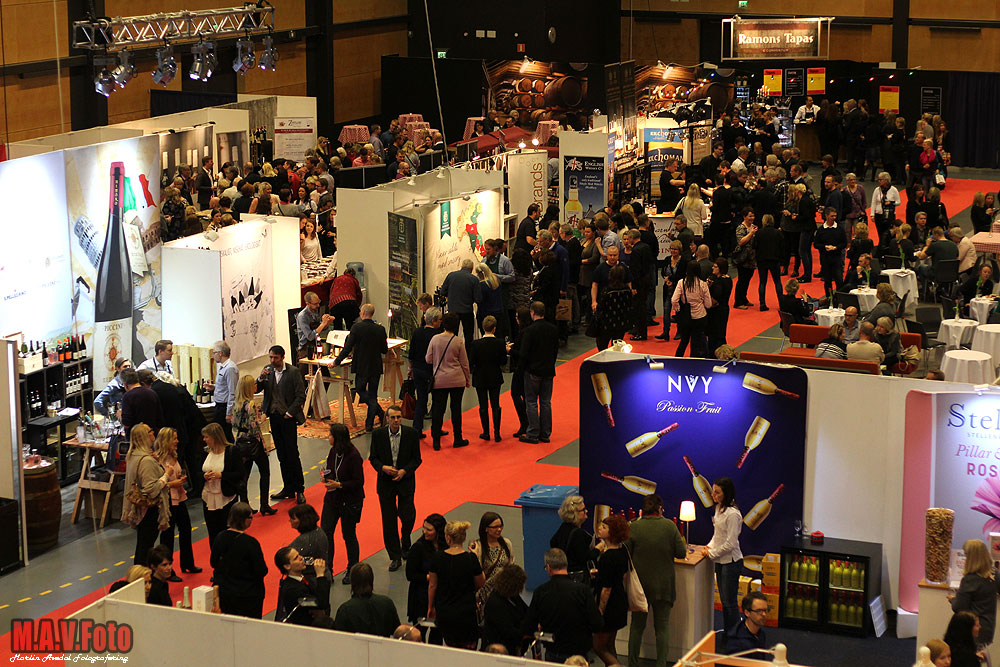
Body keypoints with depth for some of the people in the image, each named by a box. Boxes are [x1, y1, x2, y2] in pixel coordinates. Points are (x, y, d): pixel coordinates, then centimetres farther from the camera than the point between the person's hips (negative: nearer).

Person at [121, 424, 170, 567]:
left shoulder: (132, 456, 7)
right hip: (150, 509, -10)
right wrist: (166, 476, -14)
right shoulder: (146, 460, -24)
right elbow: (152, 488, -25)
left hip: (139, 509, 10)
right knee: (147, 546, -2)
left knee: (141, 544, 18)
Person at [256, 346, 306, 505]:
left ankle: (299, 490, 3)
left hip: (287, 418, -5)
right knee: (282, 455, 11)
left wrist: (289, 413, -12)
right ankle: (288, 488, 19)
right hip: (273, 417, 5)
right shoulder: (268, 370, 5)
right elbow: (256, 389, 4)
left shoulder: (293, 372, -10)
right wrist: (261, 378, -14)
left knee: (292, 454, -4)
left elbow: (301, 396, -9)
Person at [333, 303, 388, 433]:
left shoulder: (356, 327, -13)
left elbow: (348, 347, -13)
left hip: (361, 367, -3)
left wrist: (337, 361, -2)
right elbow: (385, 350, 2)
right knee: (372, 395, 12)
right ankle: (369, 425, 13)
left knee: (360, 390, 15)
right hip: (376, 367, 3)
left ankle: (380, 412, -3)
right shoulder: (380, 329, -4)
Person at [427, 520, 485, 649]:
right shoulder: (471, 559, -14)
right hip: (466, 612, -3)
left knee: (451, 647, 20)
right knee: (468, 647, 8)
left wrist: (430, 607, 16)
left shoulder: (438, 558, -8)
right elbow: (480, 584, -1)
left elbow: (432, 586, 2)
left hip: (444, 613, 3)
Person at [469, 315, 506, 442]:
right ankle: (497, 433, 9)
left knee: (483, 406, 9)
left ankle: (486, 433, 13)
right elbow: (504, 361, -6)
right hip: (495, 378, 1)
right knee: (495, 405, 10)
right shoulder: (500, 344, -13)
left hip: (480, 378, -1)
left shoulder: (476, 344, -16)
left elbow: (470, 362, -13)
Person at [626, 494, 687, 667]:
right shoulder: (669, 526, -8)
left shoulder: (634, 527, -9)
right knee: (662, 627, 8)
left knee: (637, 626, 14)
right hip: (663, 585, -1)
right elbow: (681, 553, -5)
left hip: (639, 584, 1)